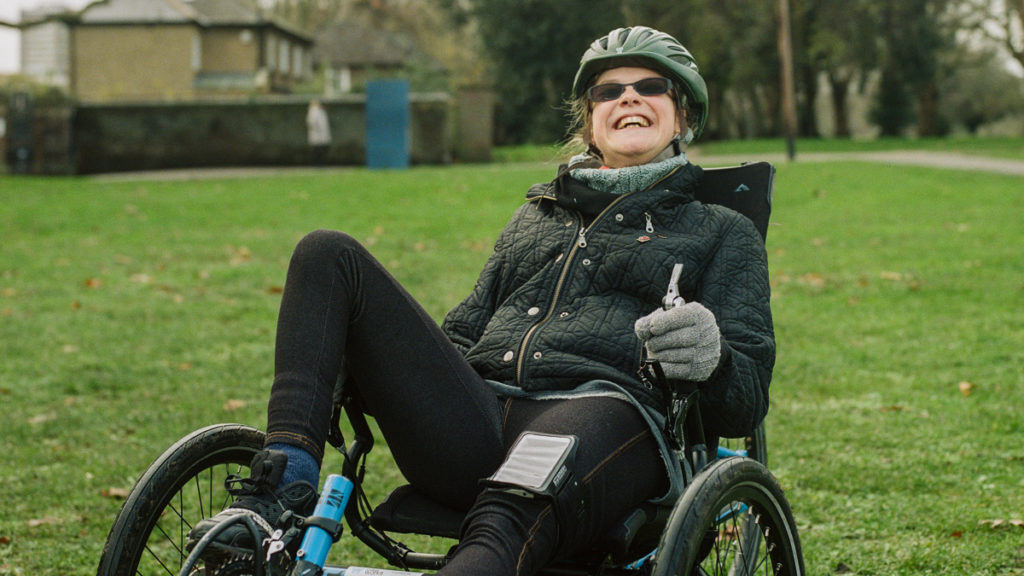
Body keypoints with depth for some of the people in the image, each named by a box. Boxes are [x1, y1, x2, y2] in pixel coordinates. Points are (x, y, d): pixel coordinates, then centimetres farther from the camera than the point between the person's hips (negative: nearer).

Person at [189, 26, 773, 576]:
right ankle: (285, 488, -23)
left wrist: (710, 358, -16)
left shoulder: (723, 232, 22)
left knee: (513, 508, -43)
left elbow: (747, 403, 10)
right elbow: (465, 332, 33)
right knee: (329, 255, -7)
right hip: (473, 428, 5)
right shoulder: (533, 218, 34)